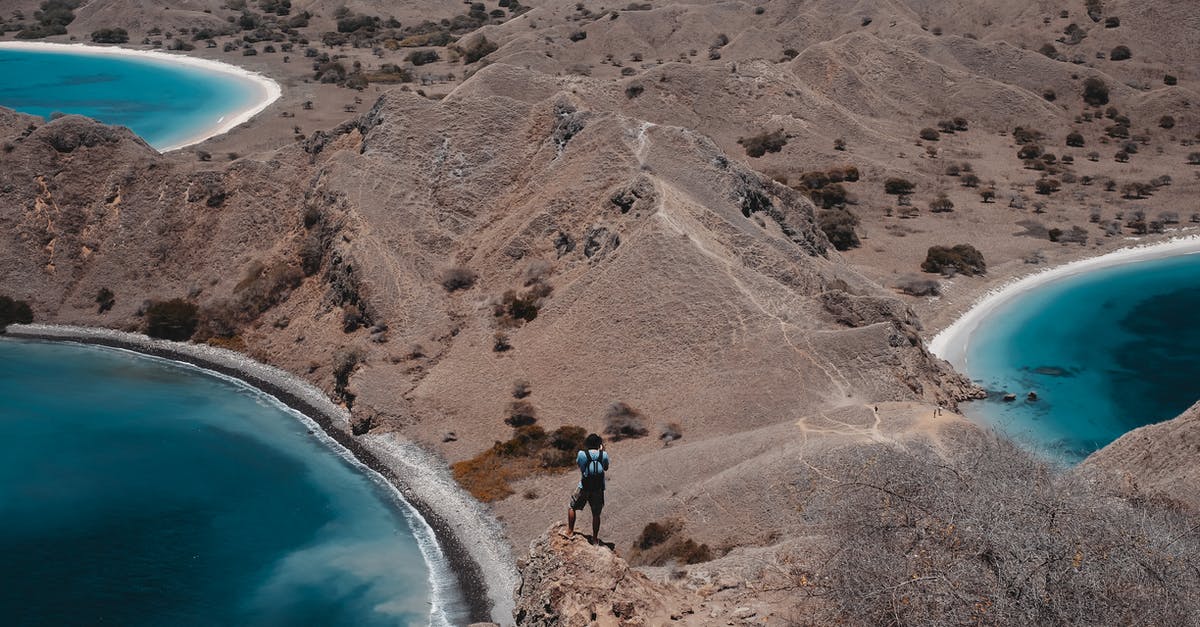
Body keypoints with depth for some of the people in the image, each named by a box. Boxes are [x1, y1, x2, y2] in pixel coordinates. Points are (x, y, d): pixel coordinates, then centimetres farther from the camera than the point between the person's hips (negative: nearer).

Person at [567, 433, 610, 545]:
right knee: (596, 514, 16)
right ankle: (595, 539, 25)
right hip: (598, 489, 1)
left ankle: (570, 531, 25)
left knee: (572, 507, 22)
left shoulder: (581, 454, -14)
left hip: (583, 488, -1)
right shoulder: (604, 455, -10)